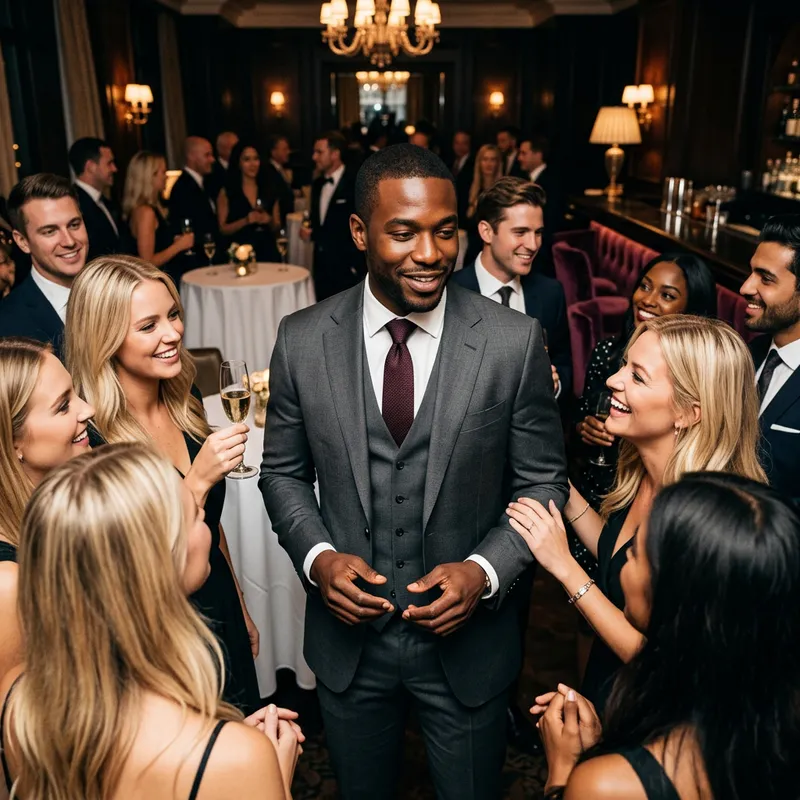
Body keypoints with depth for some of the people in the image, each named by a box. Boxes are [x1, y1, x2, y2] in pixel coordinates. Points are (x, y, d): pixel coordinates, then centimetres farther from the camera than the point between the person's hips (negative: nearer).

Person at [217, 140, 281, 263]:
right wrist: (245, 221, -18)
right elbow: (223, 229, -4)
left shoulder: (269, 190, 8)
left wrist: (269, 221, -8)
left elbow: (276, 227, 13)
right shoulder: (226, 192, 0)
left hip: (267, 251, 3)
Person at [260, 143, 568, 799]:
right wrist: (317, 556, -14)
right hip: (347, 632, 2)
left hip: (467, 637, -1)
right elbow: (283, 471, 1)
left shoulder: (515, 342, -15)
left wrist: (484, 570, -19)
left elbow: (542, 481, -6)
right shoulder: (302, 340, -10)